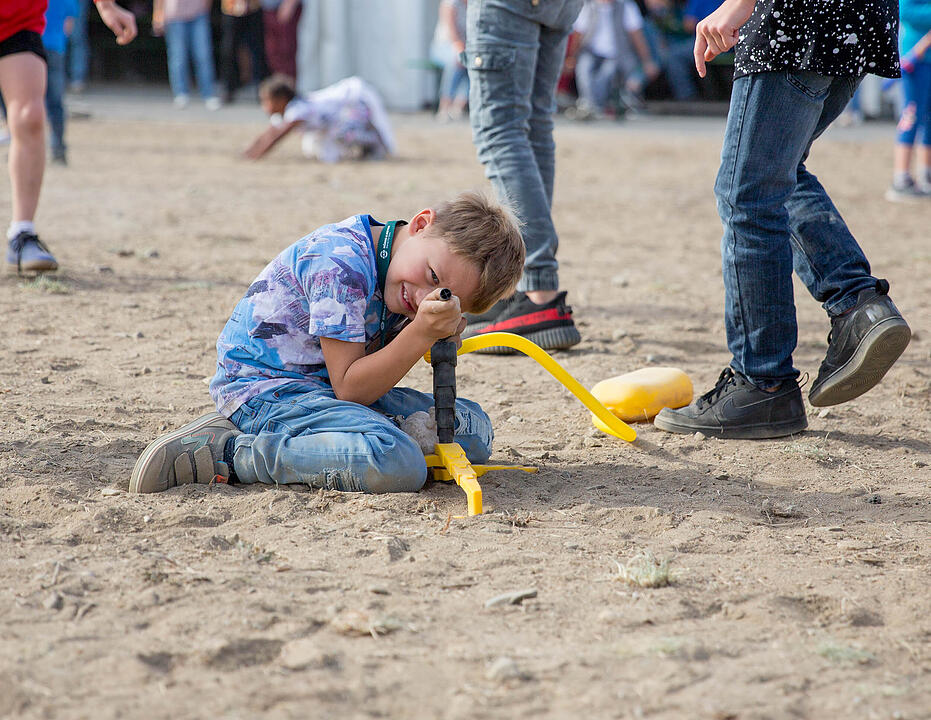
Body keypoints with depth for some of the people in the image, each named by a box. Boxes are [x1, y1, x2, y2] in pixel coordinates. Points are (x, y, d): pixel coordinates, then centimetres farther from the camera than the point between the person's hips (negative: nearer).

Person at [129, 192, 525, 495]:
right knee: (396, 464, -35)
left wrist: (438, 342, -8)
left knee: (473, 427, 7)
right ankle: (228, 451, -20)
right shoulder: (341, 266, -24)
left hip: (330, 387, 10)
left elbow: (377, 368, 10)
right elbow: (350, 388, -22)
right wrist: (421, 333, -28)